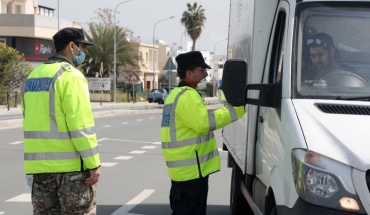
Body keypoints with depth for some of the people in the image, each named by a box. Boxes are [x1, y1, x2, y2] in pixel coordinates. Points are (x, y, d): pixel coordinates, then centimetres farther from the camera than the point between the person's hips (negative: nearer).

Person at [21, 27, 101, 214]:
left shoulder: (33, 76, 14)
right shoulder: (70, 75, -10)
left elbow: (31, 122, 15)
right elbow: (81, 125, -18)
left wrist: (38, 157, 19)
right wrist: (93, 164, -15)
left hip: (40, 163, 7)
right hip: (70, 163, -7)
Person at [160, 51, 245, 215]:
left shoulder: (176, 94, 19)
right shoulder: (188, 95, -16)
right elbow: (203, 122, -27)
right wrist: (235, 110, -23)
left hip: (183, 168, 11)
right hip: (191, 170, -11)